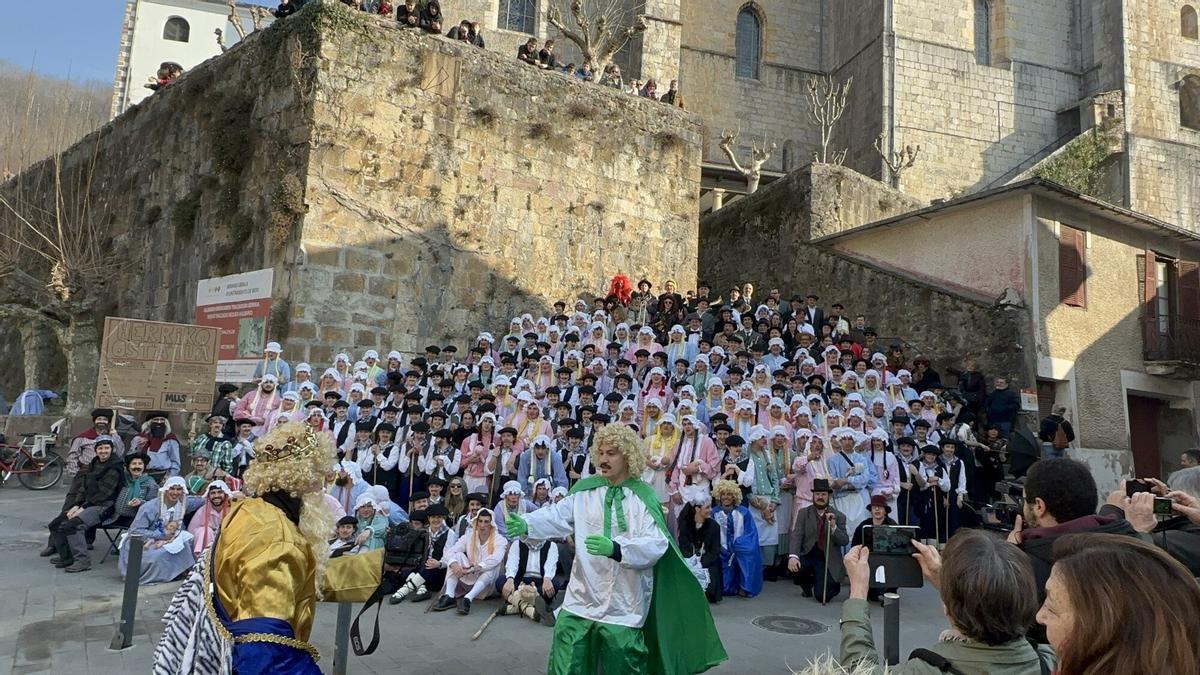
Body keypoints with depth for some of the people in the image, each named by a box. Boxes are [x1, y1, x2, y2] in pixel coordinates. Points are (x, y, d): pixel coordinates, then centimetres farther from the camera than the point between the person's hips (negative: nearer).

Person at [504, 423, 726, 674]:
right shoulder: (585, 489, 2)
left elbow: (656, 545, -19)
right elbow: (557, 517, -7)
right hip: (582, 597, 3)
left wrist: (615, 548, -34)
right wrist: (525, 524, -25)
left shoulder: (644, 498, -9)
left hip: (623, 604, -3)